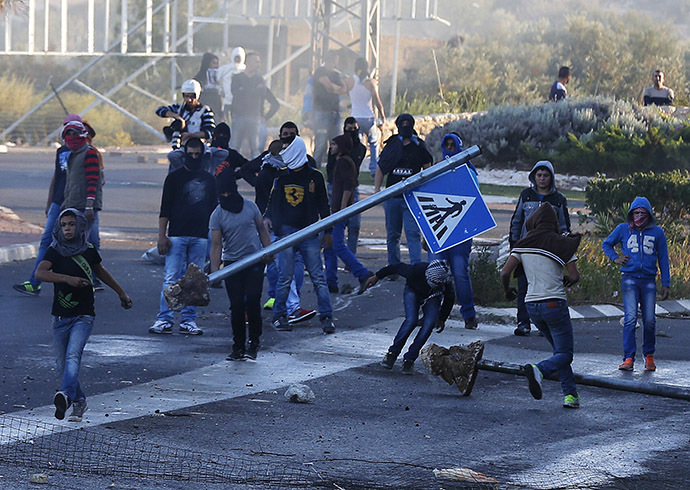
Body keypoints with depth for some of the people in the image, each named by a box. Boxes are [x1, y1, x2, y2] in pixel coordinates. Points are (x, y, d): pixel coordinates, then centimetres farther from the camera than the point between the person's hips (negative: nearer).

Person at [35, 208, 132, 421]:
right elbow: (40, 273, -19)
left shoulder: (89, 250, 3)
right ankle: (79, 402, 26)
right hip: (60, 316, 1)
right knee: (63, 364, 7)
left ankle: (66, 395, -42)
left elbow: (100, 271, 24)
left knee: (73, 355, -23)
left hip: (83, 316, -1)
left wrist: (121, 292, 35)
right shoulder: (55, 251, -2)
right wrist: (67, 279, -31)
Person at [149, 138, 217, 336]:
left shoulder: (208, 179, 15)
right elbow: (165, 209, 2)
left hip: (200, 237, 3)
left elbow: (213, 208, 20)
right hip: (176, 236, -3)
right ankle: (164, 320, -7)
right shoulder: (174, 177, 5)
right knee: (171, 278, -8)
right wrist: (162, 236, -7)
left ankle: (189, 320, 6)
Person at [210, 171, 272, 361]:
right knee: (236, 306, -2)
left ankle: (254, 343, 0)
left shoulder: (250, 206, 1)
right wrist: (214, 272, -18)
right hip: (232, 264, 0)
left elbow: (262, 230, 13)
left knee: (252, 300, -12)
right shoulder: (217, 215, -5)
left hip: (255, 261, 0)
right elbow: (216, 245, -9)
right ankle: (238, 347, 8)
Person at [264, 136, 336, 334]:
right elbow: (272, 201, 17)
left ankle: (326, 317, -3)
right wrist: (267, 218, -2)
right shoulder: (281, 177, 10)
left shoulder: (314, 177, 6)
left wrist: (328, 231, 10)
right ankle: (279, 315, 8)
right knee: (285, 276, -4)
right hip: (286, 232, 1)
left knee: (317, 277, -4)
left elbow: (323, 205, 11)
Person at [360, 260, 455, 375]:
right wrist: (377, 277, -6)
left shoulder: (446, 282, -32)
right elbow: (398, 267, -19)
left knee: (429, 324, -22)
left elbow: (449, 299, -8)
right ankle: (392, 353, -10)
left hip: (432, 298, 2)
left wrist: (442, 319, 4)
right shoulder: (417, 270, -39)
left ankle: (409, 359, -12)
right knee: (411, 320, -27)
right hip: (413, 291, -2)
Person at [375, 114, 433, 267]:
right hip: (392, 195, 3)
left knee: (413, 233, -12)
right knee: (392, 234, 7)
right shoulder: (391, 146, 9)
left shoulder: (419, 147, 4)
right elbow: (380, 170, 13)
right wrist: (377, 191, 2)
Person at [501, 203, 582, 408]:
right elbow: (575, 276, -9)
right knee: (565, 354, 1)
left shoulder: (523, 244, 3)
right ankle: (539, 369, -30)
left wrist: (508, 291, 18)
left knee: (560, 349, 19)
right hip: (555, 303, -5)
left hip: (532, 305, 5)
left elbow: (505, 272, -2)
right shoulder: (562, 245, -6)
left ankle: (570, 394, 7)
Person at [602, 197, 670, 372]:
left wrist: (666, 284, 8)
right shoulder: (623, 229, 8)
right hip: (629, 278, -1)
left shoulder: (657, 232, 8)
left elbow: (663, 259, 12)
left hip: (649, 280, 1)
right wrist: (615, 258, 5)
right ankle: (628, 359, -13)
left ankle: (649, 355, 18)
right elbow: (606, 244, 24)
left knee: (649, 320, -2)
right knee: (630, 319, -13)